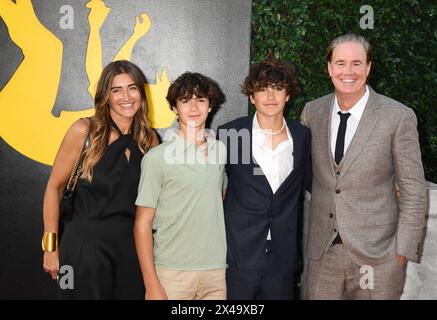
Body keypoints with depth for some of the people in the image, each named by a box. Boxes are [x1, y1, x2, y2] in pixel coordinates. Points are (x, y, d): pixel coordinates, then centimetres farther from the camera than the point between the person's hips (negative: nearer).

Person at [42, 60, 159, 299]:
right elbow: (55, 187, -3)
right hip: (86, 244, -3)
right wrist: (51, 246, -4)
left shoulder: (149, 139, 3)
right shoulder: (84, 131, -7)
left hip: (133, 246, 4)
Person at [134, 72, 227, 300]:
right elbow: (143, 223, -5)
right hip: (172, 273, -3)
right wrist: (152, 284, -10)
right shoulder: (157, 157, -6)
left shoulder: (221, 151, 6)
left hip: (217, 270, 4)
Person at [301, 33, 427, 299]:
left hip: (376, 255, -3)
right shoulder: (312, 112, 2)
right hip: (322, 252, 3)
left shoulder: (399, 117, -9)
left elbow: (413, 192, -6)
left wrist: (403, 251, -8)